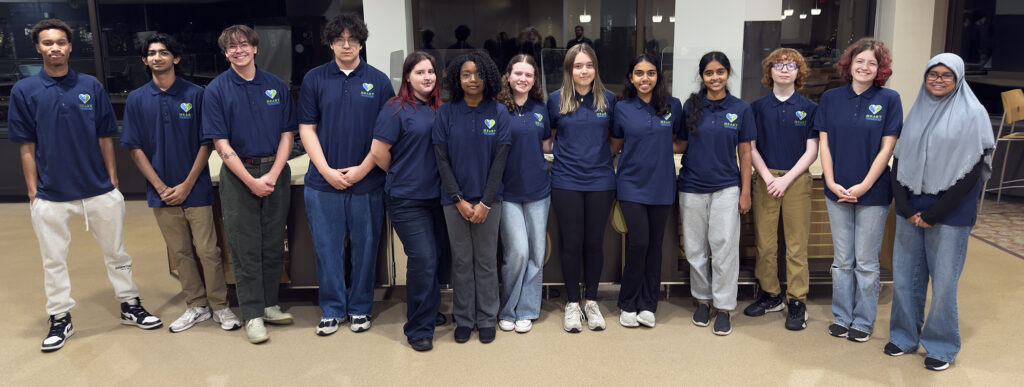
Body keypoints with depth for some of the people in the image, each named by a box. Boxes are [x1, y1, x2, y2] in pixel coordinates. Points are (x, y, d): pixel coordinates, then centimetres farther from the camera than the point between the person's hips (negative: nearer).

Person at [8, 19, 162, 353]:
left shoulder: (91, 86, 1)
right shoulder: (24, 91, -1)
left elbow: (105, 137, 5)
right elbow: (26, 147, 0)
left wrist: (112, 180, 1)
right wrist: (33, 192, -4)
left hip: (99, 190, 1)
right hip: (50, 194, -1)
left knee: (116, 252, 11)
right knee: (53, 260, 11)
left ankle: (130, 306, 26)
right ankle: (60, 319, 25)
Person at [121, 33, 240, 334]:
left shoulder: (195, 94, -2)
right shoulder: (137, 99, 5)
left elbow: (206, 143, -3)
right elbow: (135, 148, 4)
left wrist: (187, 185, -9)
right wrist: (161, 187, -5)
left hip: (195, 189, -2)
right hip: (161, 192, 3)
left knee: (208, 250, -1)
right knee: (180, 253, 10)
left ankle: (220, 306, 13)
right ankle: (197, 306, 23)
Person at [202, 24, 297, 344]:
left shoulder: (276, 86, 6)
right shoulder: (216, 90, -2)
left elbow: (286, 135, 4)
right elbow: (221, 143, -6)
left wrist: (273, 175, -9)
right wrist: (251, 181, -13)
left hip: (275, 172, 3)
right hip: (238, 175, -2)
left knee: (273, 244, 9)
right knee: (245, 248, 1)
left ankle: (269, 305, 21)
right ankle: (252, 314, 9)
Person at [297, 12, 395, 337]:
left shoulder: (378, 81, 4)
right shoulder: (314, 79, 5)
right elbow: (307, 129, 3)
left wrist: (362, 169, -8)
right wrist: (327, 171, -8)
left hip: (367, 181, 0)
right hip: (324, 181, 0)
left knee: (364, 247, 8)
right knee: (327, 248, 6)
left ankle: (360, 308, 23)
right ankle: (332, 310, 21)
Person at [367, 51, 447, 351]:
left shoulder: (439, 110, 11)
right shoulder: (396, 109, -7)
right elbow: (378, 151, -10)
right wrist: (400, 175, 2)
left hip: (436, 195, 6)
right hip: (407, 199, -6)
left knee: (439, 256, 11)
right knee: (423, 260, -8)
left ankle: (431, 312, 31)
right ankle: (418, 330, 6)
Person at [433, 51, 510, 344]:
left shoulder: (498, 113, -1)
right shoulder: (446, 113, 0)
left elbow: (500, 160, -3)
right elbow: (442, 159, -2)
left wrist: (485, 203, -9)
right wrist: (459, 201, -8)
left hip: (487, 199, 0)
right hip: (455, 199, 0)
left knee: (487, 260, 7)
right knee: (461, 260, 7)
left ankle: (487, 320, 20)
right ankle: (463, 320, 21)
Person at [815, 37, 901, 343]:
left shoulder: (889, 99, -3)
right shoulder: (831, 98, 4)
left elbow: (886, 148, -6)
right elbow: (824, 144, 3)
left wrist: (863, 186, -12)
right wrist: (831, 182, -8)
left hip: (873, 193, -2)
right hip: (837, 191, 2)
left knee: (866, 261, 7)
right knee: (842, 260, 12)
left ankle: (863, 321, 21)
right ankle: (841, 317, 25)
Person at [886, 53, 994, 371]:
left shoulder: (972, 114, -4)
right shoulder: (918, 112, 10)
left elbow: (972, 169, -9)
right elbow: (899, 160, 8)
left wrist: (933, 214, -11)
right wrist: (905, 207, -5)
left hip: (950, 211, -4)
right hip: (910, 208, 4)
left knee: (944, 279, 1)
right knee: (904, 274, 7)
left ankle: (942, 346, 17)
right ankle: (904, 336, 23)